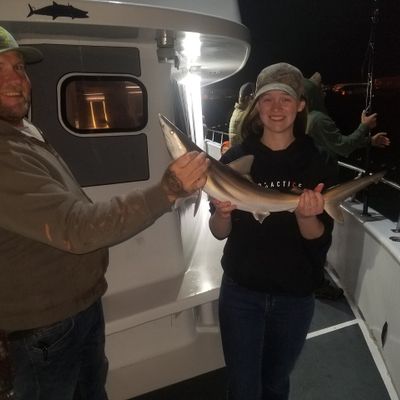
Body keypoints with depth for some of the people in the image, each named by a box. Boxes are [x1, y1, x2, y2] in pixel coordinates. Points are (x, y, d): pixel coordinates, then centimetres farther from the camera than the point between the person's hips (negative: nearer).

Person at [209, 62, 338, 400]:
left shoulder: (318, 162, -7)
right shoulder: (235, 158, -8)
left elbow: (319, 238, -7)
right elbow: (219, 233, -6)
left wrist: (305, 216, -28)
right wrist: (222, 211, -28)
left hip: (295, 295, 1)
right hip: (241, 292, -1)